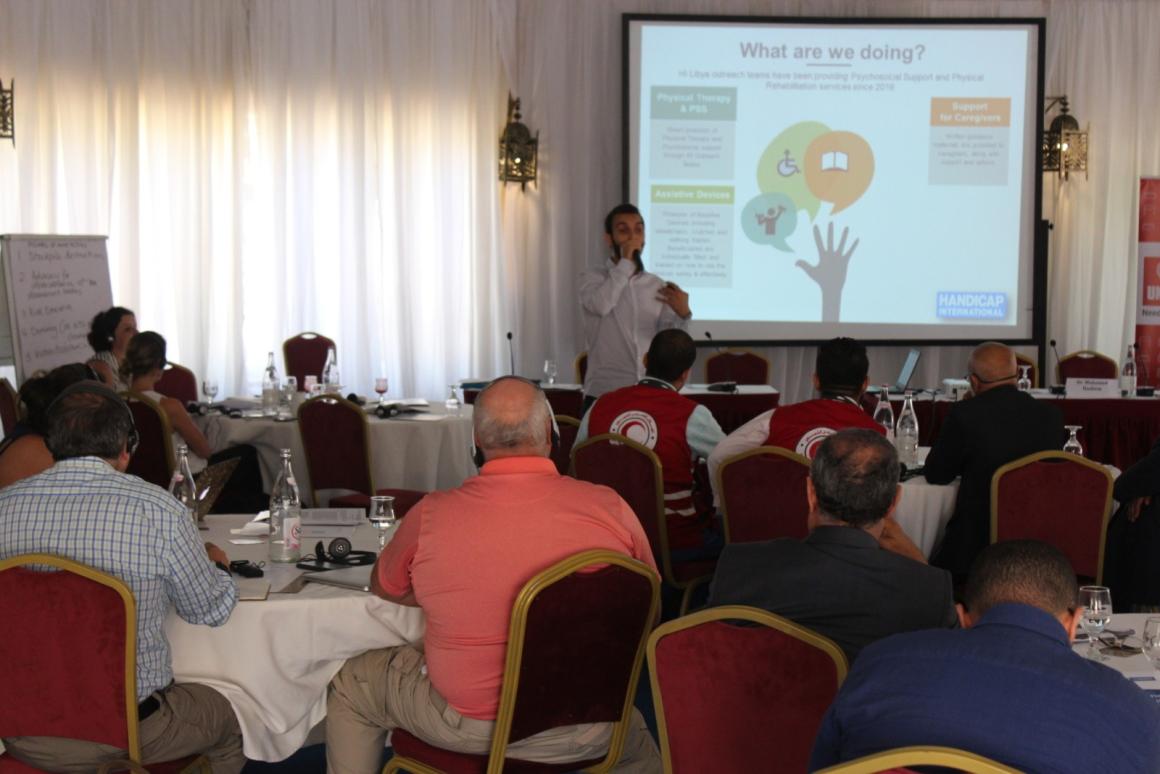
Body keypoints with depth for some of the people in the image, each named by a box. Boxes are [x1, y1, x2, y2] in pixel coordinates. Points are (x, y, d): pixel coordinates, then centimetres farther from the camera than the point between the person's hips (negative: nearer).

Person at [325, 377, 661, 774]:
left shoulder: (431, 515, -16)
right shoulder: (610, 508, -15)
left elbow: (383, 586, 6)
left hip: (463, 727, -2)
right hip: (585, 733, 2)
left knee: (352, 682, 27)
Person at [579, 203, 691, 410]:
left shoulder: (657, 285, 10)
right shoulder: (592, 279, 1)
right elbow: (600, 305, -22)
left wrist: (682, 315, -17)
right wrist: (625, 262, -15)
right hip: (604, 395, -3)